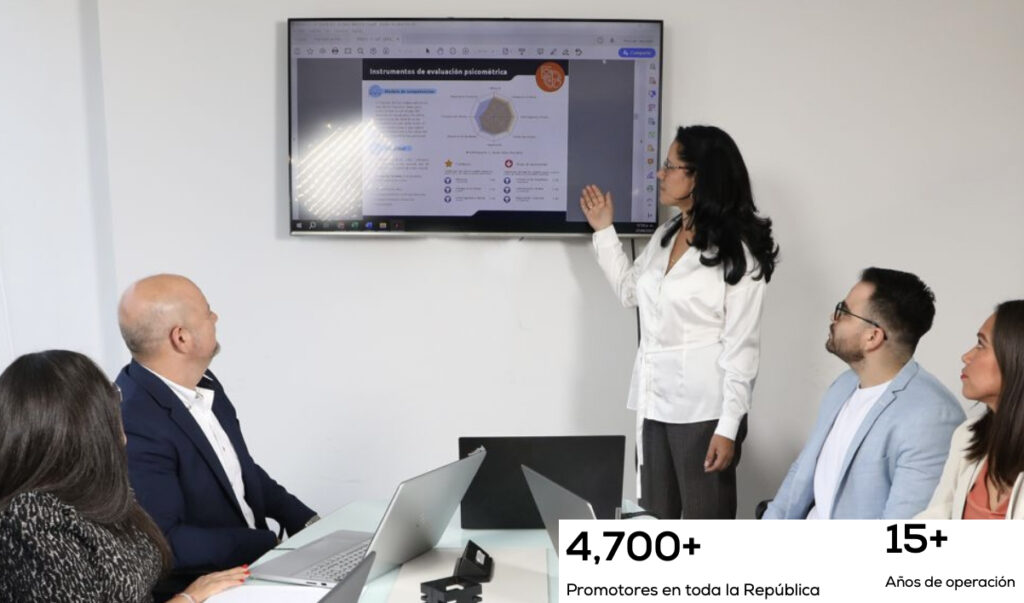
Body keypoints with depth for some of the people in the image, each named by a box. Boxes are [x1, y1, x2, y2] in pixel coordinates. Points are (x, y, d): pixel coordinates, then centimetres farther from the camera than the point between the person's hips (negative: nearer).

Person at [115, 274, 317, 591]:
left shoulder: (202, 384, 1)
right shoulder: (131, 423, -24)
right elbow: (163, 543, -23)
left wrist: (305, 521, 1)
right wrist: (272, 544, -19)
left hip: (251, 562, 7)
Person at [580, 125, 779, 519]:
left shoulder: (738, 252, -12)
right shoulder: (664, 236, 9)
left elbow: (742, 347, -13)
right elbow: (630, 291, 22)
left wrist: (729, 427, -16)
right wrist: (604, 231, 18)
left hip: (704, 411, -7)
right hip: (655, 404, 7)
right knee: (656, 521, 15)